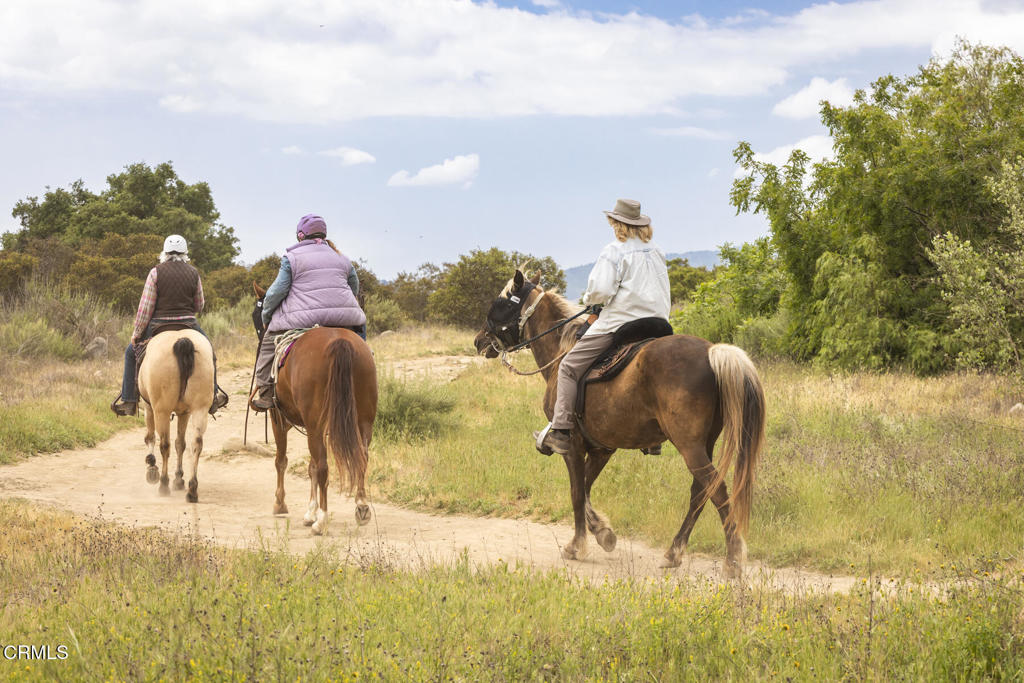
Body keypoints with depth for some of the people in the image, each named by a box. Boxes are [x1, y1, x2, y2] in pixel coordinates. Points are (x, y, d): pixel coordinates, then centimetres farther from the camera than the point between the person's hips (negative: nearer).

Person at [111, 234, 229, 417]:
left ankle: (128, 400, 17)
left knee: (131, 352, 21)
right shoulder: (193, 273, 2)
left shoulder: (156, 272, -7)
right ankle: (213, 396, 30)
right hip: (188, 325, 2)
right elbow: (199, 306, 9)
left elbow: (145, 307, -7)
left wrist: (136, 333, 1)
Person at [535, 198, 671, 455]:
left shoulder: (614, 252, -6)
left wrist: (589, 299, 5)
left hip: (620, 323, -7)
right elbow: (664, 294, 19)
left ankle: (561, 432, -8)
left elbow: (601, 290, -16)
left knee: (570, 367, 0)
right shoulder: (657, 253, 14)